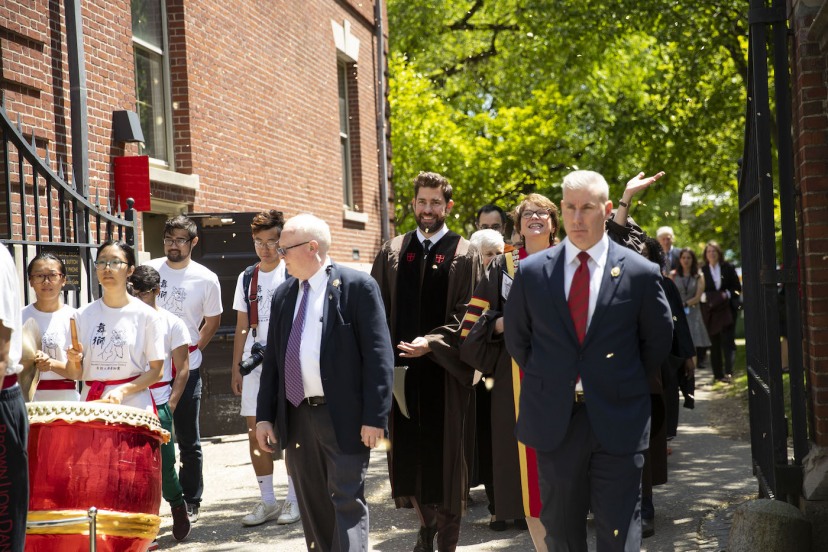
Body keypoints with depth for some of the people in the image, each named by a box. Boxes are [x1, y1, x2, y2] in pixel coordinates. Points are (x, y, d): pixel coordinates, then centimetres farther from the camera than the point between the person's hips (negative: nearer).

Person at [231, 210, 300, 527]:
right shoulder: (247, 278, 12)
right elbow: (242, 327, 15)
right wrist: (235, 367, 12)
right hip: (254, 361, 4)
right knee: (255, 431, 4)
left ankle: (293, 500, 9)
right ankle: (267, 501, 13)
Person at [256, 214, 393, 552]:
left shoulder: (357, 286, -6)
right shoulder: (283, 295, 13)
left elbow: (378, 356, -10)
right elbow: (272, 359, 15)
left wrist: (374, 416, -15)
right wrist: (264, 415, 9)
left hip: (344, 417, -6)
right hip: (296, 417, 6)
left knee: (347, 502, -4)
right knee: (312, 507, 13)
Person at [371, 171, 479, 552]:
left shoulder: (463, 255, 0)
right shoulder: (392, 252, 10)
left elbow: (468, 313, -6)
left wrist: (432, 342, -19)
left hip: (445, 368, -3)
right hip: (400, 364, 3)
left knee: (445, 452, 2)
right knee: (408, 450, 7)